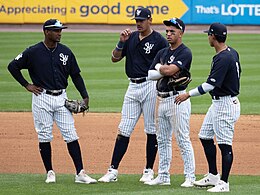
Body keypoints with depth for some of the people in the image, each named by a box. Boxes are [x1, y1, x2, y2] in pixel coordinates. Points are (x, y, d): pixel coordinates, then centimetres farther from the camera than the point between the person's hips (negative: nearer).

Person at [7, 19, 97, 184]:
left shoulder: (65, 52, 5)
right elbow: (13, 66, 3)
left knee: (71, 136, -3)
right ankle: (50, 172, 12)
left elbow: (75, 75, 11)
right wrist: (27, 85, 0)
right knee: (44, 136, 2)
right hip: (42, 97, -2)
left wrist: (85, 96, 2)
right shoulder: (33, 52, -5)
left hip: (61, 98, 2)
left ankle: (80, 173, -6)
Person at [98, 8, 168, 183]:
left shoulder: (159, 40, -5)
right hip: (133, 87, 5)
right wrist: (122, 42, -5)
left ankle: (149, 170, 9)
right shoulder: (131, 38, 13)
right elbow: (115, 58, 12)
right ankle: (113, 171, 2)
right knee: (124, 129, 2)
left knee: (152, 130, 1)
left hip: (151, 86, -5)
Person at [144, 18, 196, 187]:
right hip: (162, 100, 9)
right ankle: (163, 176, 19)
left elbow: (169, 70, -22)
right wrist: (165, 71, -10)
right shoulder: (162, 52, 15)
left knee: (183, 140, -7)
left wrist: (159, 67, -1)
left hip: (177, 100, -8)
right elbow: (150, 74, 6)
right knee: (163, 140, 12)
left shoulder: (185, 53, -9)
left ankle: (190, 177, -5)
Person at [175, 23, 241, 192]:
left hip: (225, 105, -11)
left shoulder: (223, 59, -23)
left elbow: (210, 85, -26)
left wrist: (188, 95, -20)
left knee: (225, 144, -6)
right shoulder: (232, 53, 8)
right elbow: (237, 73, 19)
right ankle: (213, 176, 24)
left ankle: (224, 183, -1)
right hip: (218, 103, 11)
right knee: (205, 137, 17)